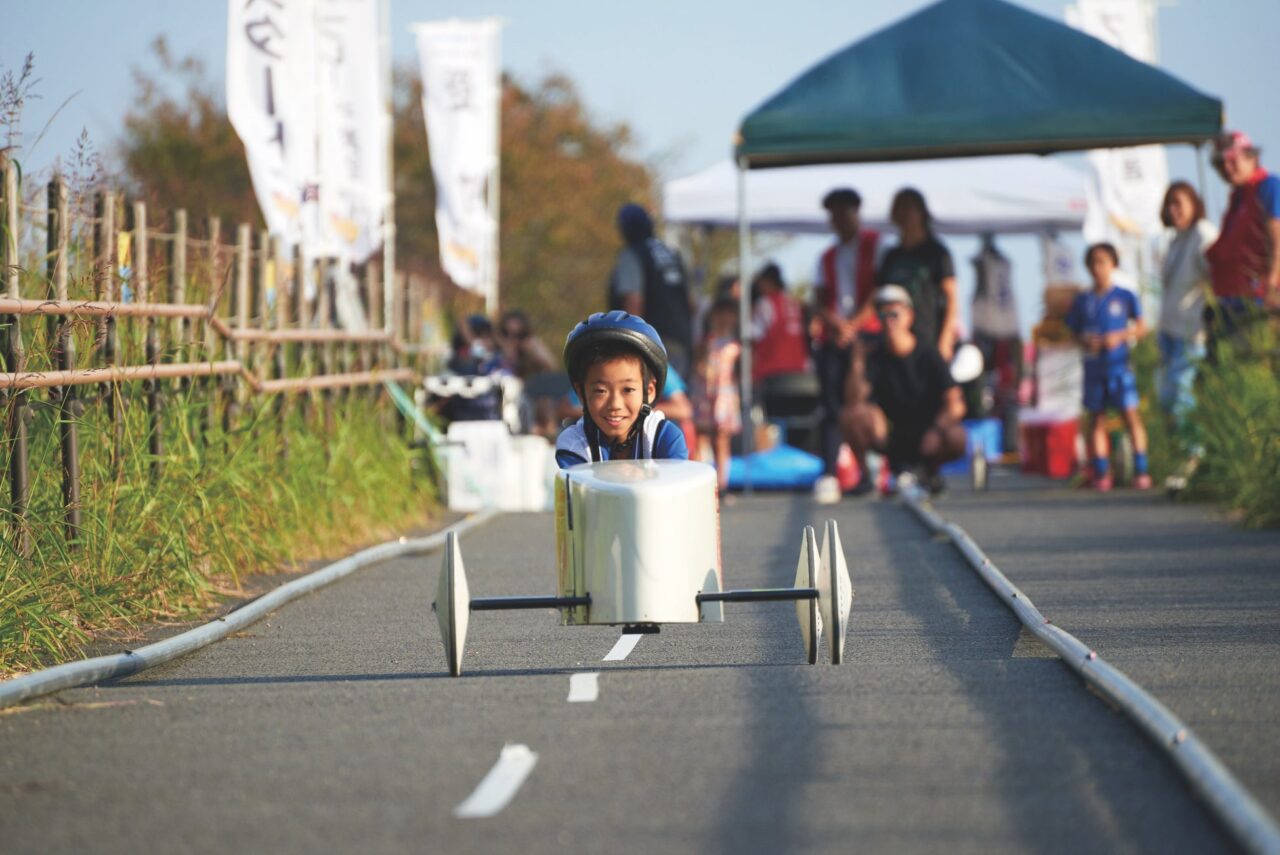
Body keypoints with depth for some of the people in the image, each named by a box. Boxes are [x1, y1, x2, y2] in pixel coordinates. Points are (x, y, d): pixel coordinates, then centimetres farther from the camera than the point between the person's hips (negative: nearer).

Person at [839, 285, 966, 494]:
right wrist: (857, 363, -30)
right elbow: (854, 400, -18)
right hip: (889, 436, 1)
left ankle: (932, 468, 4)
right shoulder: (875, 358, -3)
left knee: (956, 438, -33)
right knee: (852, 415, -26)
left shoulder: (928, 354, -6)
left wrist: (936, 429, -29)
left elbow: (955, 405, -13)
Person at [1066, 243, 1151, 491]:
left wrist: (1120, 336, -12)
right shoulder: (1083, 301, 8)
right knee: (1097, 418, 4)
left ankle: (1141, 471, -6)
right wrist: (1085, 341, -9)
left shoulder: (1125, 297, 2)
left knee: (1130, 414, -8)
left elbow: (1141, 327, 3)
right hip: (1093, 366, 3)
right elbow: (1075, 333, 12)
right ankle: (1101, 473, 8)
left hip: (1119, 365, -3)